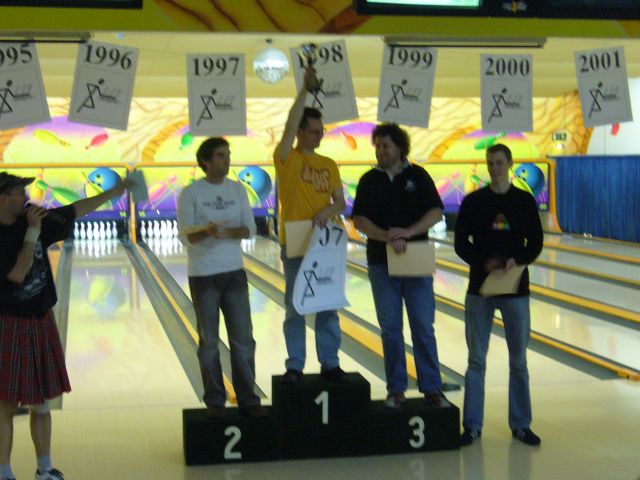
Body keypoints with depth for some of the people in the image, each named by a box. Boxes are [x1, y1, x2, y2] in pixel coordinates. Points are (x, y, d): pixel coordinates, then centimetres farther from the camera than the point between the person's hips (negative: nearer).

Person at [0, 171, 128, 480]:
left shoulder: (34, 218, 2)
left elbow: (74, 211, 14)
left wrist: (112, 193, 18)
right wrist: (32, 232, -20)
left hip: (41, 324, 6)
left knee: (40, 404, 13)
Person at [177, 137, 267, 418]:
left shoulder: (237, 190, 4)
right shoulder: (191, 193, -6)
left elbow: (250, 229, 1)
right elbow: (185, 236, -10)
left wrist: (229, 232, -19)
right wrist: (207, 231, -31)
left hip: (234, 273, 3)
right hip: (203, 276, -3)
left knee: (243, 339, 4)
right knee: (209, 342, 5)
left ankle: (247, 399, 12)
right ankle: (215, 401, 15)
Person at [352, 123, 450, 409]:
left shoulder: (418, 176, 3)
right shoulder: (370, 181, 5)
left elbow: (436, 213, -4)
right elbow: (359, 220, -4)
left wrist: (408, 232, -19)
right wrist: (387, 237, -20)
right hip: (382, 264, 1)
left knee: (423, 328, 1)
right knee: (390, 329, 5)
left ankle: (431, 388, 8)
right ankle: (396, 389, 14)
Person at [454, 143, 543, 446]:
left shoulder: (524, 201, 2)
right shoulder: (473, 202, 1)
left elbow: (535, 243, 2)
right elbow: (461, 243, 0)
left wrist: (517, 261, -17)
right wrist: (484, 262, -17)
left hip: (516, 289, 1)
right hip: (480, 288, 0)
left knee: (518, 360, 7)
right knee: (476, 359, 4)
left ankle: (521, 424, 19)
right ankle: (472, 425, 12)